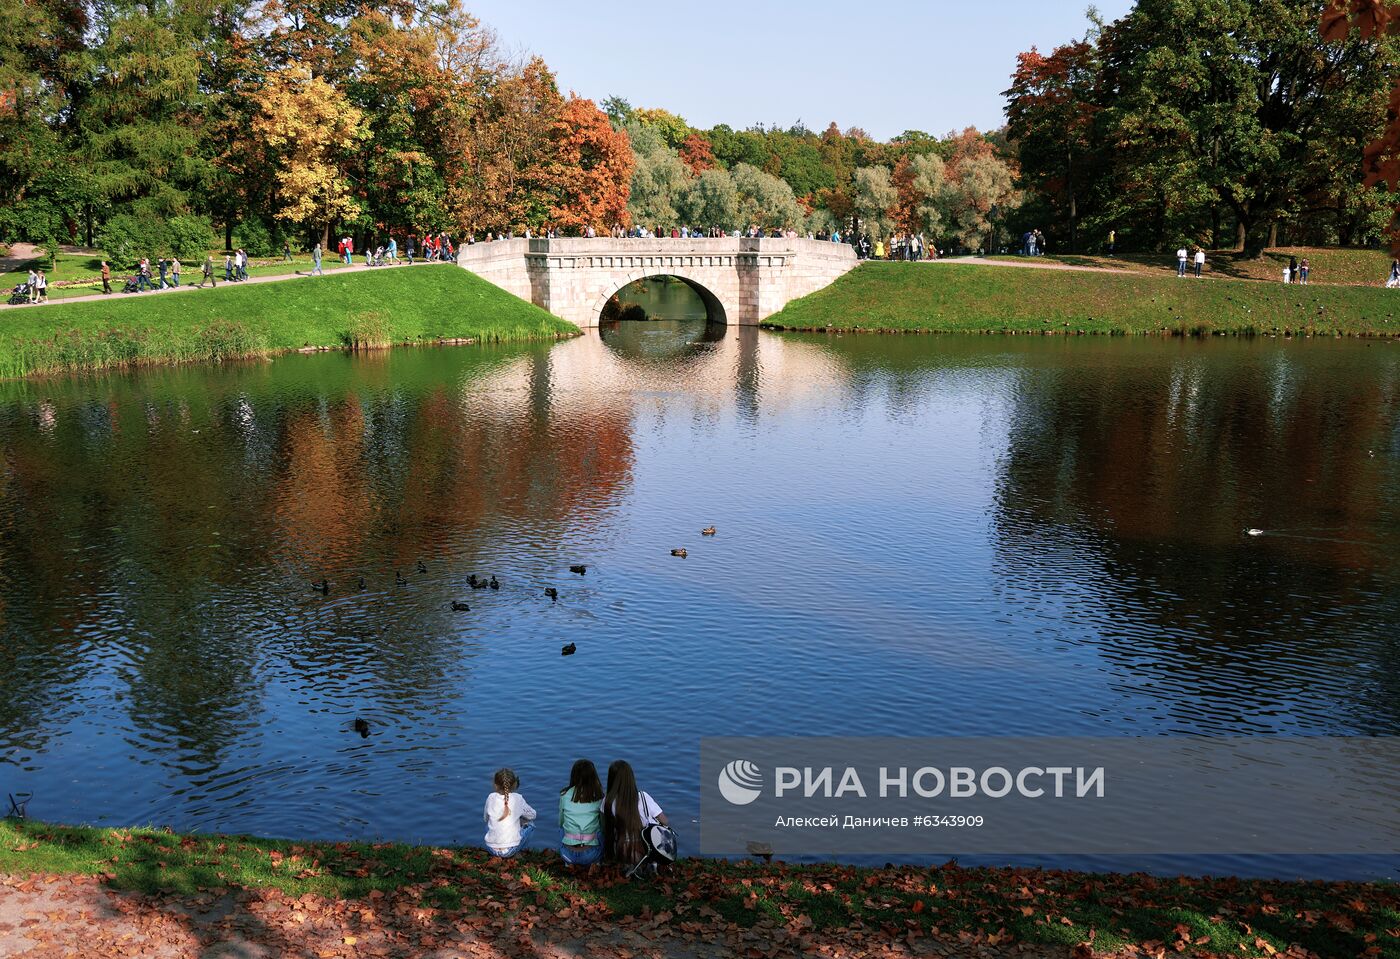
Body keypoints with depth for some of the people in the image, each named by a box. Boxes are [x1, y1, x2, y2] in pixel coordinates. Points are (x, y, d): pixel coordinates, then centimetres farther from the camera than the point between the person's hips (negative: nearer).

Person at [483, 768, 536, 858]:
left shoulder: (491, 798, -4)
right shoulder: (517, 798, -7)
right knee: (529, 823, 22)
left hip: (492, 849, 2)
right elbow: (532, 815, 10)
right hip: (511, 850, -2)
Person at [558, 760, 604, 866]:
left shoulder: (565, 795, 1)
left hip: (568, 854, 1)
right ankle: (594, 863, 13)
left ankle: (570, 863, 16)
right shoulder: (599, 797, -2)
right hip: (592, 855, -1)